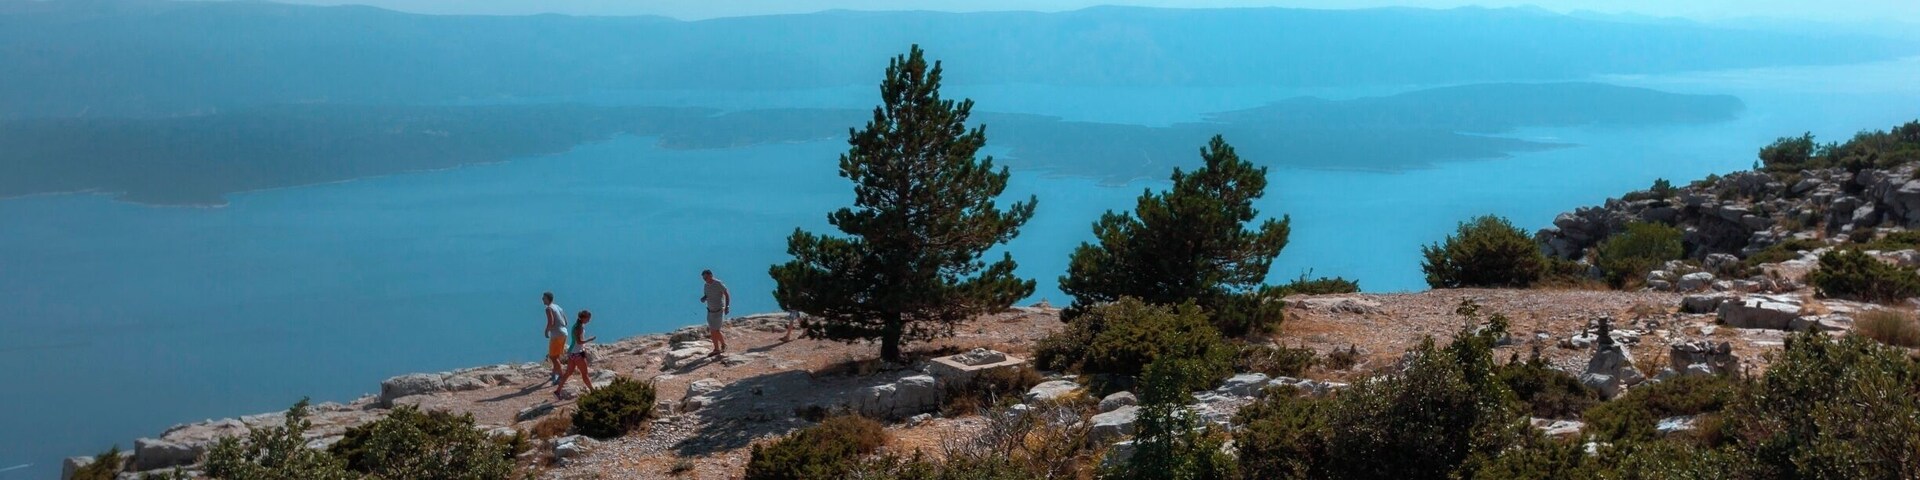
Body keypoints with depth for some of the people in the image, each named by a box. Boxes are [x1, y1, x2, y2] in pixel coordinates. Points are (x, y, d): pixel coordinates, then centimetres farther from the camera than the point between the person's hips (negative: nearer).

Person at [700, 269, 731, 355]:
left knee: (715, 331, -8)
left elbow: (727, 294, -14)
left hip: (719, 310, -7)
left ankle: (724, 344, 15)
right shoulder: (706, 285, 6)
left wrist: (727, 306, -22)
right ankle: (717, 349, 17)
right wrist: (703, 298, -8)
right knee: (712, 330, 7)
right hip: (710, 310, 7)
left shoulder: (718, 284, -16)